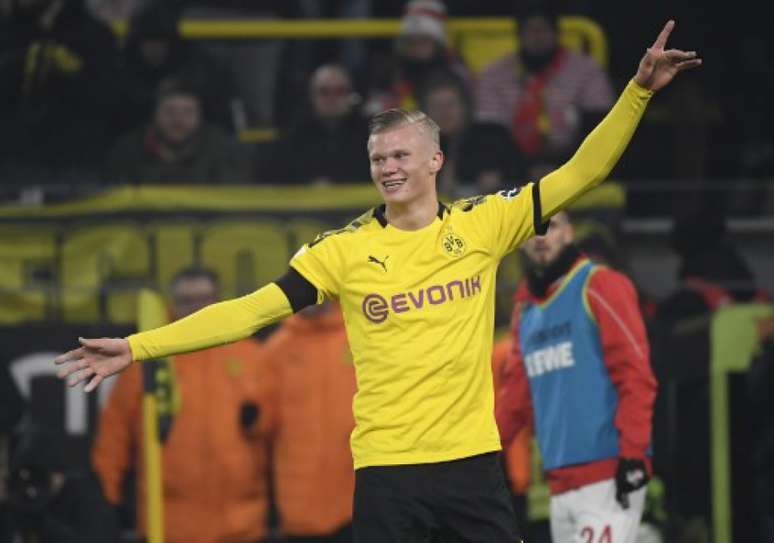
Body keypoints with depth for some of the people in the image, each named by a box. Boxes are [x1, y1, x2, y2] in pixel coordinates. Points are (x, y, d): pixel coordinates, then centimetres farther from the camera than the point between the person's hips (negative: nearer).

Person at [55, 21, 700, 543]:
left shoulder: (483, 224, 3)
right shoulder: (345, 248, 1)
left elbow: (580, 173, 4)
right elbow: (255, 309, -1)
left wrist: (639, 90, -6)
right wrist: (137, 347, -7)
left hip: (472, 457, 1)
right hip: (386, 467, 0)